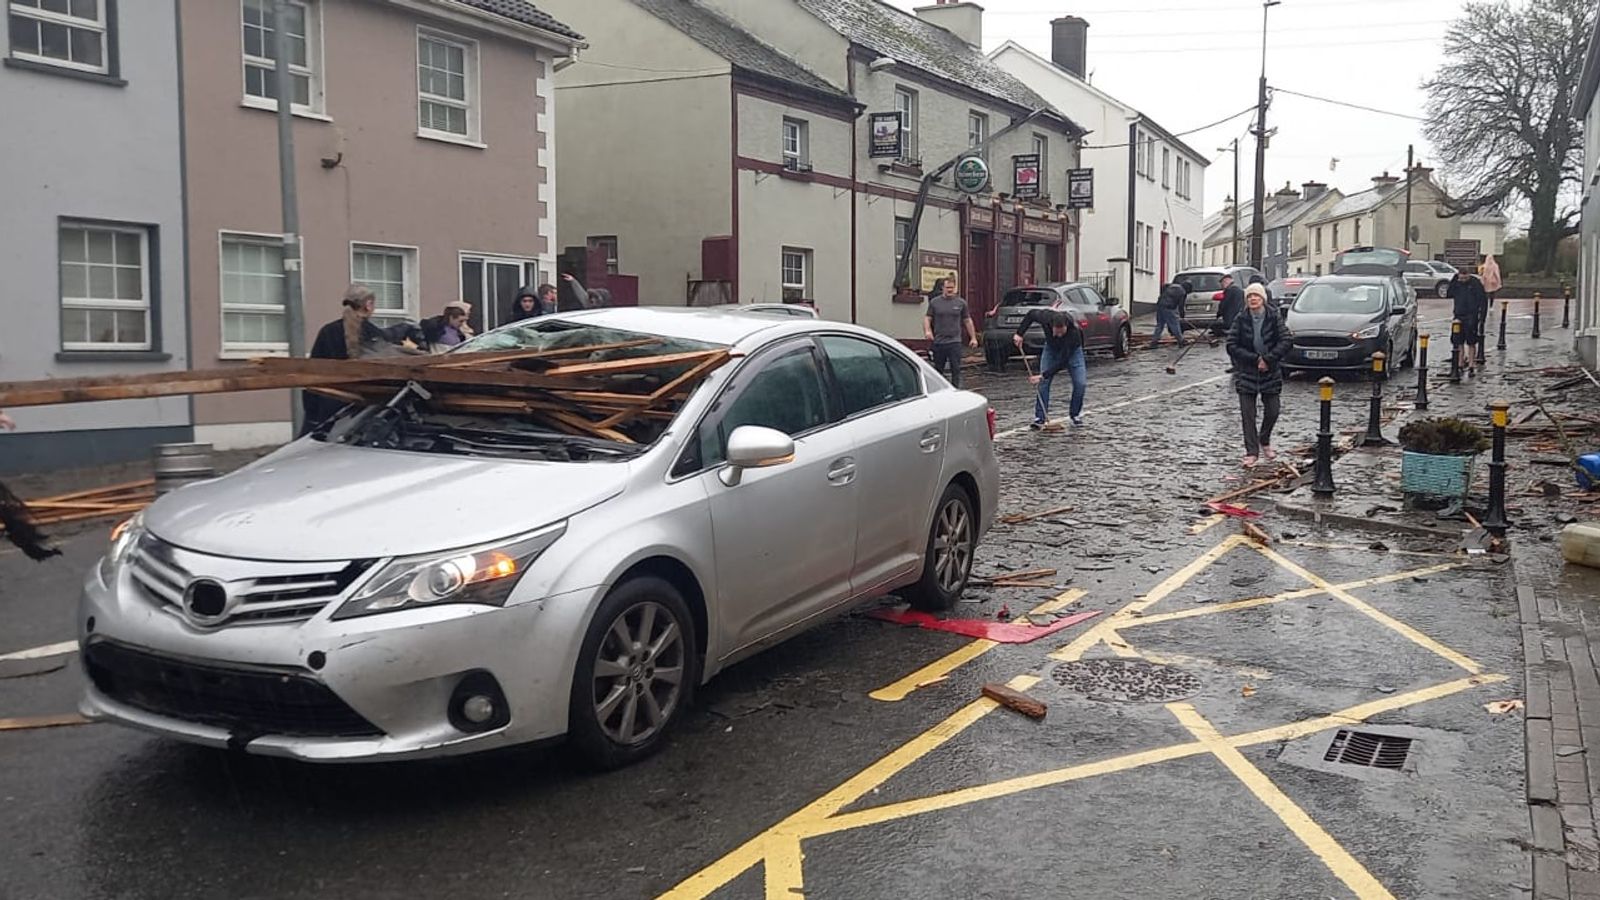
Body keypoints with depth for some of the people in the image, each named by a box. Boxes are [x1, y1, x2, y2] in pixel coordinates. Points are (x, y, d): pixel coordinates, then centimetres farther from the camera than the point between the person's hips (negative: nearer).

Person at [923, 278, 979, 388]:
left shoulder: (961, 302, 7)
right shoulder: (934, 302, 6)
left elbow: (967, 321, 13)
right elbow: (927, 318, 3)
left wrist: (973, 337, 10)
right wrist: (927, 331, -17)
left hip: (955, 342, 0)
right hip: (938, 342, 1)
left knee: (956, 370, -5)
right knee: (938, 370, 10)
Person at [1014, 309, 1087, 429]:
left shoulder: (1074, 332, -41)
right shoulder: (1046, 317, -35)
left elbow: (1063, 360, -36)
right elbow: (1031, 313, -10)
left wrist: (1044, 375, -37)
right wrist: (1019, 333, -16)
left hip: (1072, 350, -2)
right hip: (1051, 347, 2)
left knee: (1081, 383, -15)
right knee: (1043, 382, -13)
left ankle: (1076, 415, 7)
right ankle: (1039, 418, -9)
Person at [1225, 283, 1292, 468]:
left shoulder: (1274, 317, -4)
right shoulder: (1240, 320, -5)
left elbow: (1285, 341, -9)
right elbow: (1232, 346, -9)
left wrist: (1268, 359, -19)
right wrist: (1255, 359, -16)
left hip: (1271, 372, 1)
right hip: (1246, 372, -1)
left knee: (1272, 411, 6)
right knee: (1247, 414, -3)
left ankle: (1264, 441, 34)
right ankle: (1252, 451, 5)